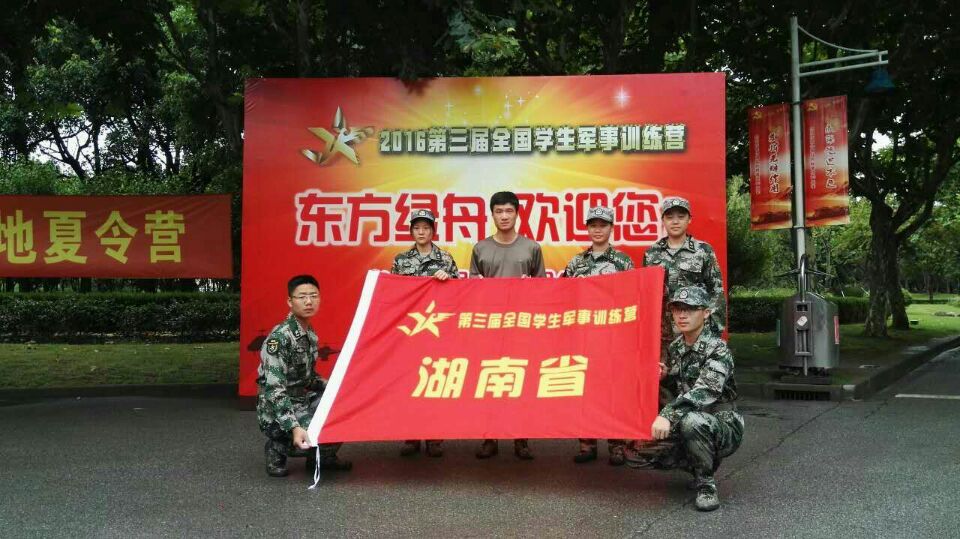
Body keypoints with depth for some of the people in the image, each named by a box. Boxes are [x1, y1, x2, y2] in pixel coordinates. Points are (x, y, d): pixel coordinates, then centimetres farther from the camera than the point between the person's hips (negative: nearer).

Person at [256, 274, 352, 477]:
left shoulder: (311, 334, 6)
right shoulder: (280, 337, -20)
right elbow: (274, 389, -26)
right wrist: (294, 427, -35)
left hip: (304, 401, 8)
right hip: (278, 411, -8)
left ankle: (323, 457, 14)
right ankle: (276, 448, 1)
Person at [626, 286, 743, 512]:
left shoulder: (717, 349, -17)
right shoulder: (675, 348, 5)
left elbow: (705, 391, -34)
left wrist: (668, 415, -46)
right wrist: (666, 377, -4)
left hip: (724, 427, -7)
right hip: (689, 431, 7)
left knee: (691, 420, -39)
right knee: (636, 454, -6)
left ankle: (706, 484, -13)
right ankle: (702, 464, 13)